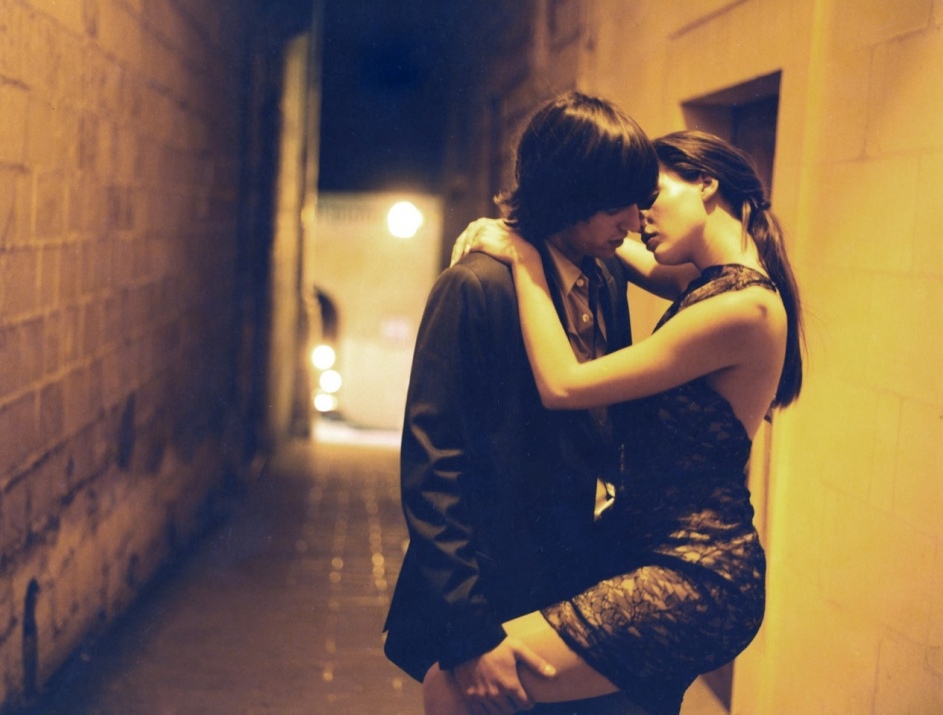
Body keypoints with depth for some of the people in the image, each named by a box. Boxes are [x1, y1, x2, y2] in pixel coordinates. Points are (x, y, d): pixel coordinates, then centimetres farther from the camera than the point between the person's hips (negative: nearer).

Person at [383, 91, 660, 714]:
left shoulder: (608, 279, 4)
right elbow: (430, 463, -17)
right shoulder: (476, 288, -16)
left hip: (587, 586, 6)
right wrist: (470, 633, -18)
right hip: (499, 600, -6)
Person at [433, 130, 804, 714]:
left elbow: (562, 386, -20)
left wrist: (525, 258, -11)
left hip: (690, 581, -10)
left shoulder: (743, 308, -21)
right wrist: (514, 230, 6)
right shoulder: (721, 283, 8)